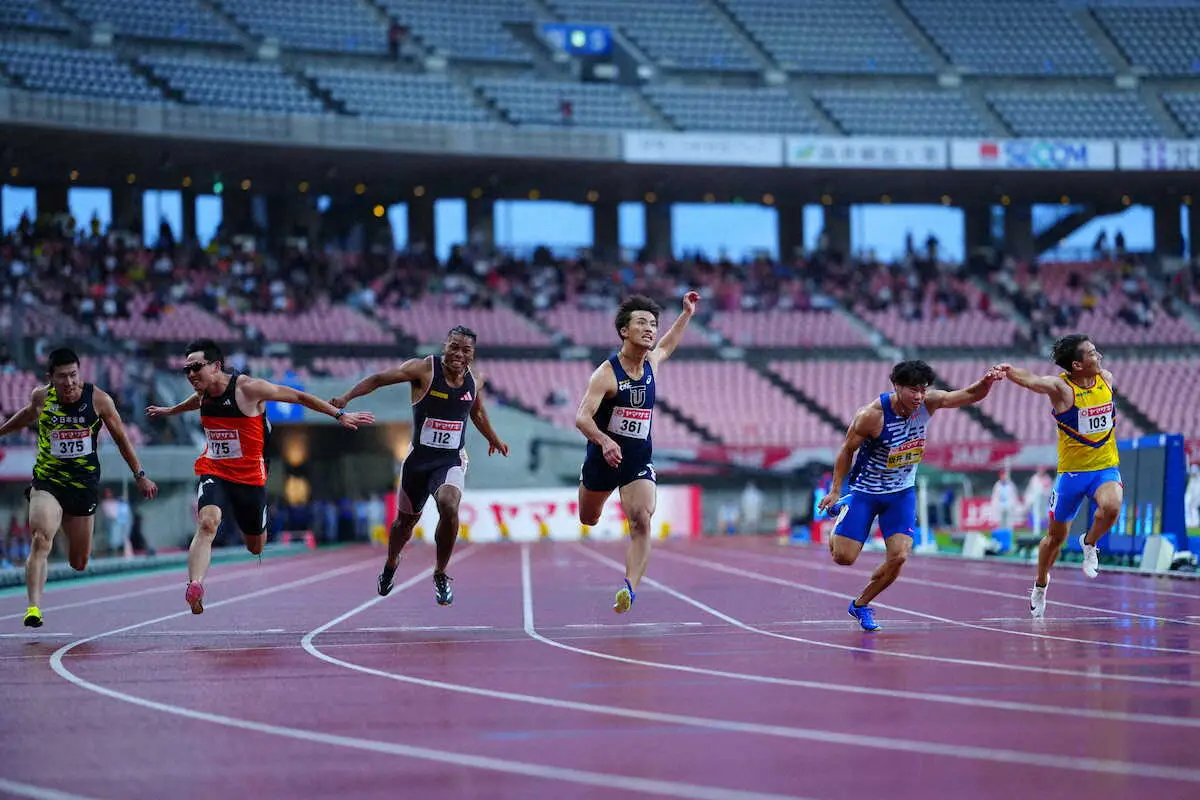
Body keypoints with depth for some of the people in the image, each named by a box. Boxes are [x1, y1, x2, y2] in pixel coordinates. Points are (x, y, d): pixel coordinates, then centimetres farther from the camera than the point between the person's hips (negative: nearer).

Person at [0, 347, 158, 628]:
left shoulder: (99, 399, -10)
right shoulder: (41, 397, -6)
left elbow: (121, 438, 2)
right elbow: (28, 415, 19)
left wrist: (140, 475, 3)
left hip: (85, 482, 1)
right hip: (47, 481, -1)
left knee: (79, 563, 12)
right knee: (41, 540, -27)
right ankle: (33, 607, -30)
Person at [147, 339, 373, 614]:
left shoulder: (248, 389, -19)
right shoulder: (203, 395, -1)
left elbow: (299, 397, -11)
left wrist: (340, 415, -11)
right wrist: (168, 411, 46)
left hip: (249, 475, -3)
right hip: (212, 471, 3)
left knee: (255, 547, 14)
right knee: (207, 522, -28)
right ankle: (194, 589, -42)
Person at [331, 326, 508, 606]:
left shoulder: (474, 381, 1)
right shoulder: (424, 369, -12)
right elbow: (379, 379, -10)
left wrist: (493, 439, 37)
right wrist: (346, 397, -21)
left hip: (451, 461, 1)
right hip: (418, 459, -1)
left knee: (449, 507, -28)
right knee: (406, 519, 16)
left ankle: (441, 575, -9)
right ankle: (391, 565, 49)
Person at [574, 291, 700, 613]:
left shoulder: (651, 363, 1)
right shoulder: (606, 374, -17)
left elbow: (667, 346, 29)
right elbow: (582, 418, -26)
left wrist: (686, 315, 29)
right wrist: (604, 441, -44)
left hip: (639, 460, 3)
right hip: (603, 457, -3)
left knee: (641, 521, -21)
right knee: (588, 522, 15)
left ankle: (629, 588, -28)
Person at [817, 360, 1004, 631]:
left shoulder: (928, 402, -15)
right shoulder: (872, 415, -26)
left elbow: (970, 396, -16)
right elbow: (847, 449, -12)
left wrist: (986, 383, -39)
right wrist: (835, 491, -8)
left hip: (902, 492, 3)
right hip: (865, 490, -3)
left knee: (899, 556, -12)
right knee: (843, 557, -6)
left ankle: (861, 605, 12)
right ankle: (841, 508, 28)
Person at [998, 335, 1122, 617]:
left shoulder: (1105, 378, 0)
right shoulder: (1061, 387, -16)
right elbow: (1030, 380, -36)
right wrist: (1007, 371, -53)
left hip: (1106, 468, 2)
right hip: (1071, 471, -2)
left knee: (1111, 506, -31)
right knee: (1056, 535, 9)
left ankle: (1090, 544, 0)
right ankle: (1040, 586, 33)